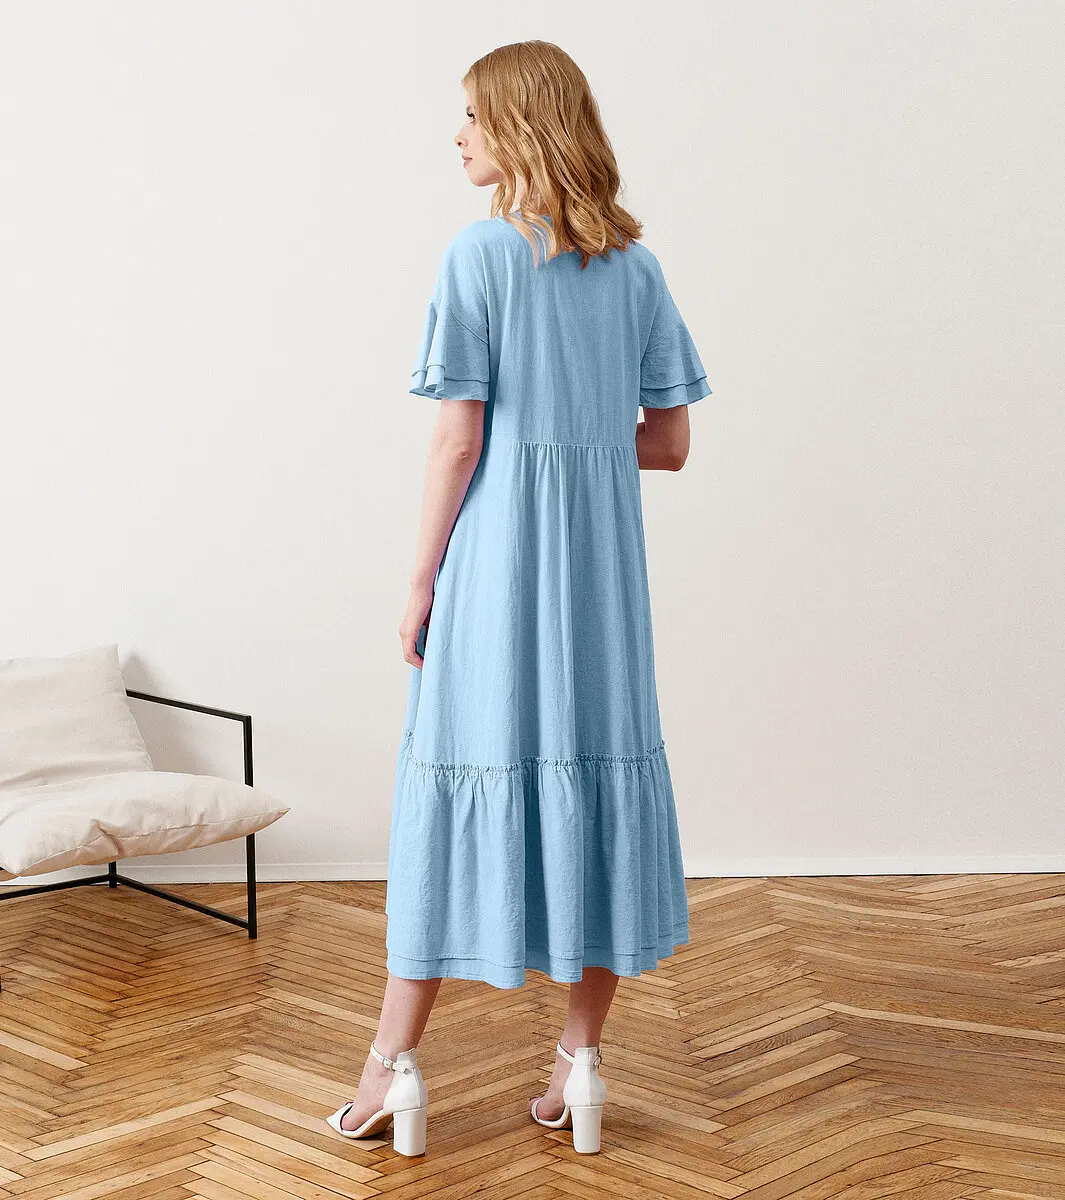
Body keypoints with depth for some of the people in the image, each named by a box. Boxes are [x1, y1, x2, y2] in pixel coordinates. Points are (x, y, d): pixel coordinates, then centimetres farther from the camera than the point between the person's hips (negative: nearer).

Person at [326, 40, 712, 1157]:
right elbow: (668, 443, 7)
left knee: (461, 783, 3)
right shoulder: (637, 267, 7)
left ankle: (395, 1064, 12)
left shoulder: (480, 256, -7)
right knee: (599, 776, 9)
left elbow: (459, 440, -10)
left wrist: (420, 583, -3)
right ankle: (581, 1061, 17)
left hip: (495, 562, -4)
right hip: (603, 565, 4)